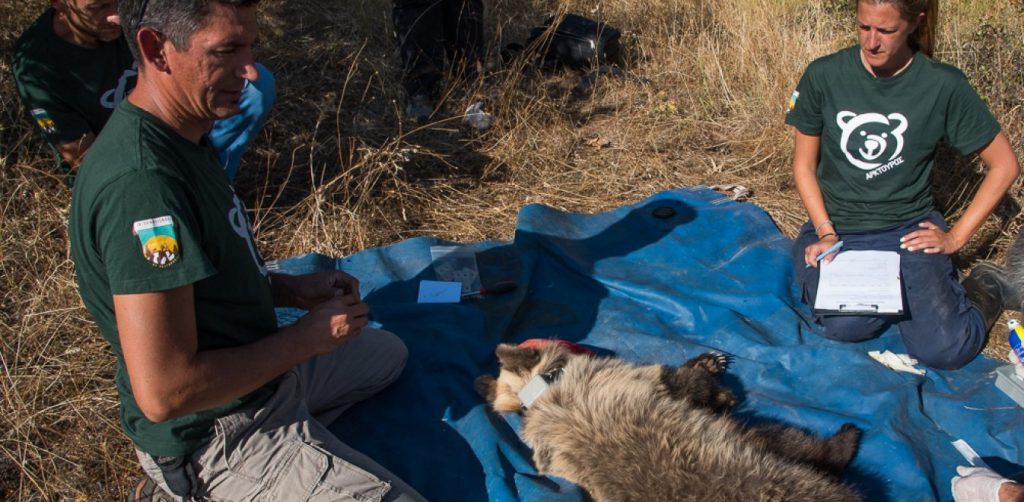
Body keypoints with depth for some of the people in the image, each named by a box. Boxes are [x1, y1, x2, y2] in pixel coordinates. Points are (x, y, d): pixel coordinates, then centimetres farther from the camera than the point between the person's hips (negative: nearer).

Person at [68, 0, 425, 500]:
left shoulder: (180, 139, 1)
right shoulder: (141, 182, -31)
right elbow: (163, 393, -32)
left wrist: (290, 289, 0)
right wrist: (309, 336, -20)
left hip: (262, 373, 10)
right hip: (218, 435, -10)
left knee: (388, 352, 30)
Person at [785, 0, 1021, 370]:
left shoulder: (944, 85, -7)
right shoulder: (823, 76, -5)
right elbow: (804, 164, 4)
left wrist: (956, 236, -2)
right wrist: (826, 234, -7)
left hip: (909, 229, 0)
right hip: (837, 230, 1)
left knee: (944, 350, -19)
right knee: (847, 327, -28)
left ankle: (972, 297, 13)